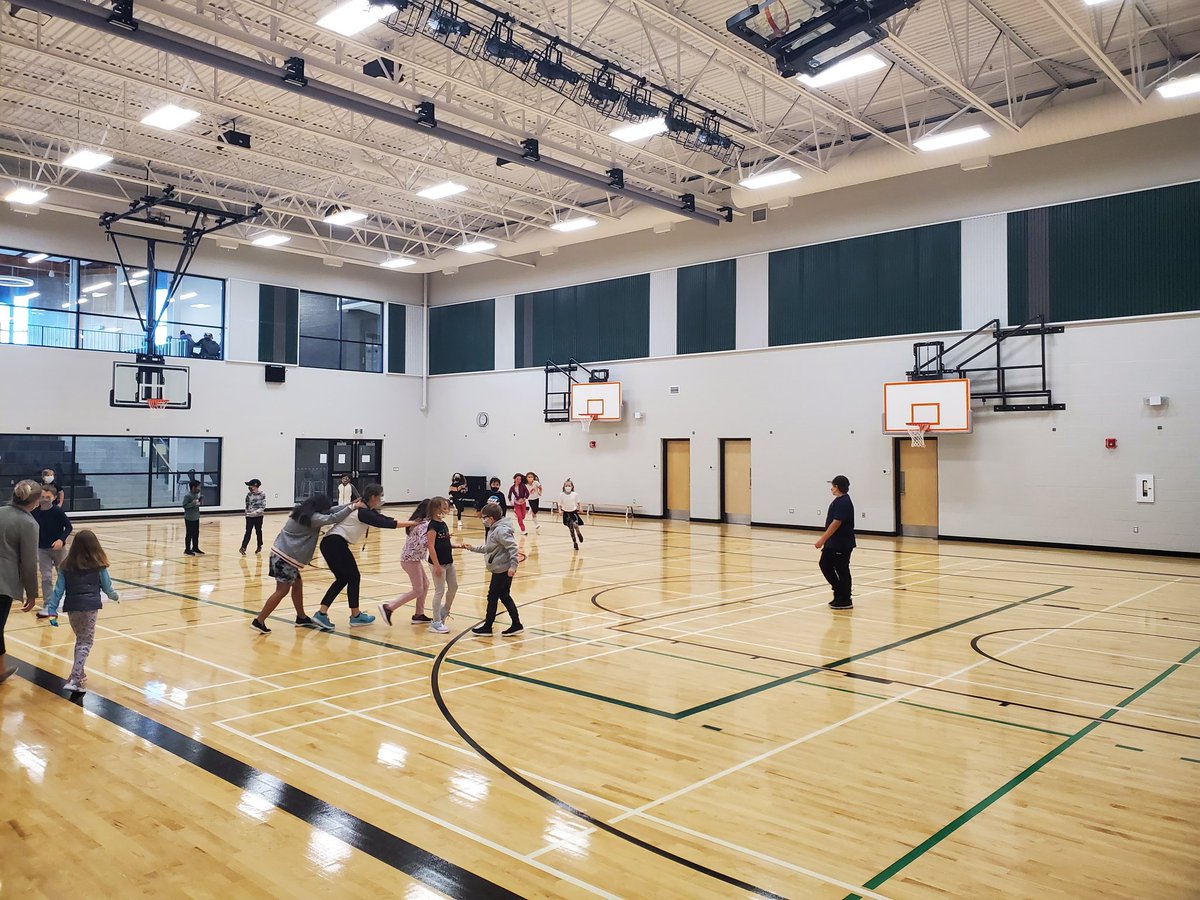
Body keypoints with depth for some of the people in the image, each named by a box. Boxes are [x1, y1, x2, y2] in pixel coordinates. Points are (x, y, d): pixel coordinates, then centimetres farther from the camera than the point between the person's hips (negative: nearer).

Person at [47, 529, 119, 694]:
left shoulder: (66, 566, 9)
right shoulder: (98, 565, 2)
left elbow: (59, 589, 5)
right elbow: (106, 586, 10)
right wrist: (114, 596, 29)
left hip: (71, 606, 3)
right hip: (90, 606, -3)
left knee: (80, 640, 21)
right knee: (86, 642, 2)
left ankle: (79, 675, 26)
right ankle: (74, 679, -10)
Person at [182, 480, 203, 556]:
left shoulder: (197, 495, 8)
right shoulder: (187, 496, -16)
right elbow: (184, 505, -18)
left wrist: (201, 500, 3)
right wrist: (192, 503, -28)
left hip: (196, 518, 8)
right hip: (189, 518, -8)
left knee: (196, 533, 14)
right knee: (189, 534, -1)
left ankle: (195, 548, 25)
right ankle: (187, 550, 7)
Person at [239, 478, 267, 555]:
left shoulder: (262, 494, -9)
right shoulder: (249, 494, -2)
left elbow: (263, 506, -10)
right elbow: (247, 505, 11)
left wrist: (257, 511, -23)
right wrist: (247, 513, 11)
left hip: (258, 516, -1)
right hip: (249, 516, 1)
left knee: (258, 531, 10)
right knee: (248, 532, -6)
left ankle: (259, 547, 25)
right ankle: (243, 548, -9)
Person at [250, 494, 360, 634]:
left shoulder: (302, 511, 12)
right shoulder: (312, 518, -13)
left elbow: (330, 511, 17)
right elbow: (333, 518, -13)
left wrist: (349, 505, 13)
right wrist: (353, 507, -6)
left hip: (281, 553, 10)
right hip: (285, 556, -10)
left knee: (297, 583, 17)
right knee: (282, 590, -7)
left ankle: (301, 618, 26)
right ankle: (259, 621, -7)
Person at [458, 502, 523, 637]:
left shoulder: (501, 530, -19)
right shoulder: (493, 530, 12)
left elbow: (512, 547, -26)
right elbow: (488, 548, 23)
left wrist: (512, 566, -30)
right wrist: (472, 548, 23)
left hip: (503, 570, -9)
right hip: (500, 570, 9)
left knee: (492, 597, 3)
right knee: (504, 597, 13)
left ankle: (487, 627, 15)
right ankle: (516, 625, 17)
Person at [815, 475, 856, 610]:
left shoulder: (842, 502, -18)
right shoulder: (840, 501, 13)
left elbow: (836, 523, -24)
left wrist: (822, 539, -22)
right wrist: (825, 540, 21)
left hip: (841, 544, -10)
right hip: (833, 543, 10)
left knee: (842, 571, -1)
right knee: (825, 565, 14)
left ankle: (845, 601, 10)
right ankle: (839, 592, 23)